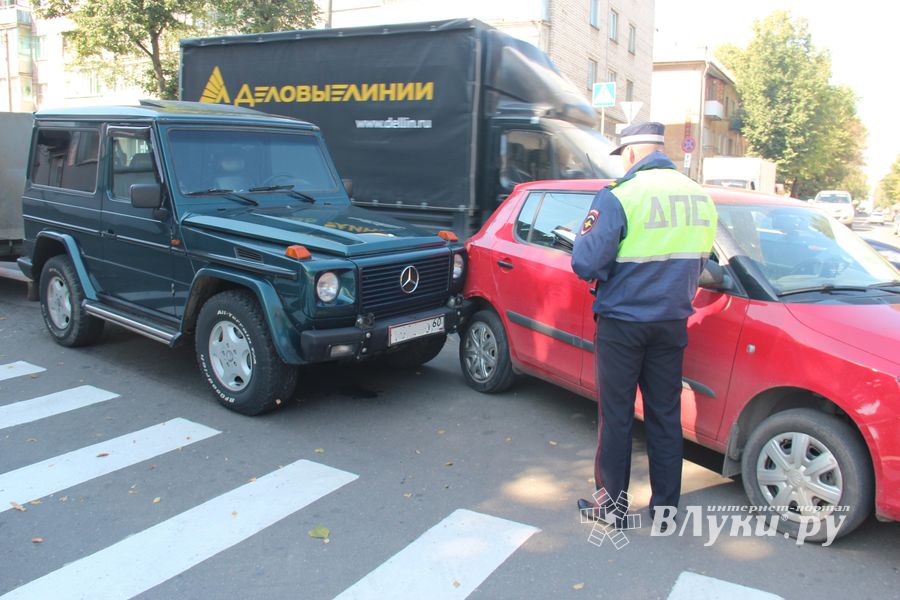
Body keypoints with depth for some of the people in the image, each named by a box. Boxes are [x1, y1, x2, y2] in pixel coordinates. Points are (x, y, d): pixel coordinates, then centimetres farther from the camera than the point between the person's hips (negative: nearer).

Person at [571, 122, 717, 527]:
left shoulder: (619, 197, -17)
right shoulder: (700, 197, 3)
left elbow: (586, 265, -19)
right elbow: (698, 263, 13)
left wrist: (585, 238, 0)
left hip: (623, 322, -5)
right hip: (672, 322, 5)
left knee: (616, 415, 8)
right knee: (665, 415, 14)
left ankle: (613, 503, 18)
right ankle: (666, 505, 25)